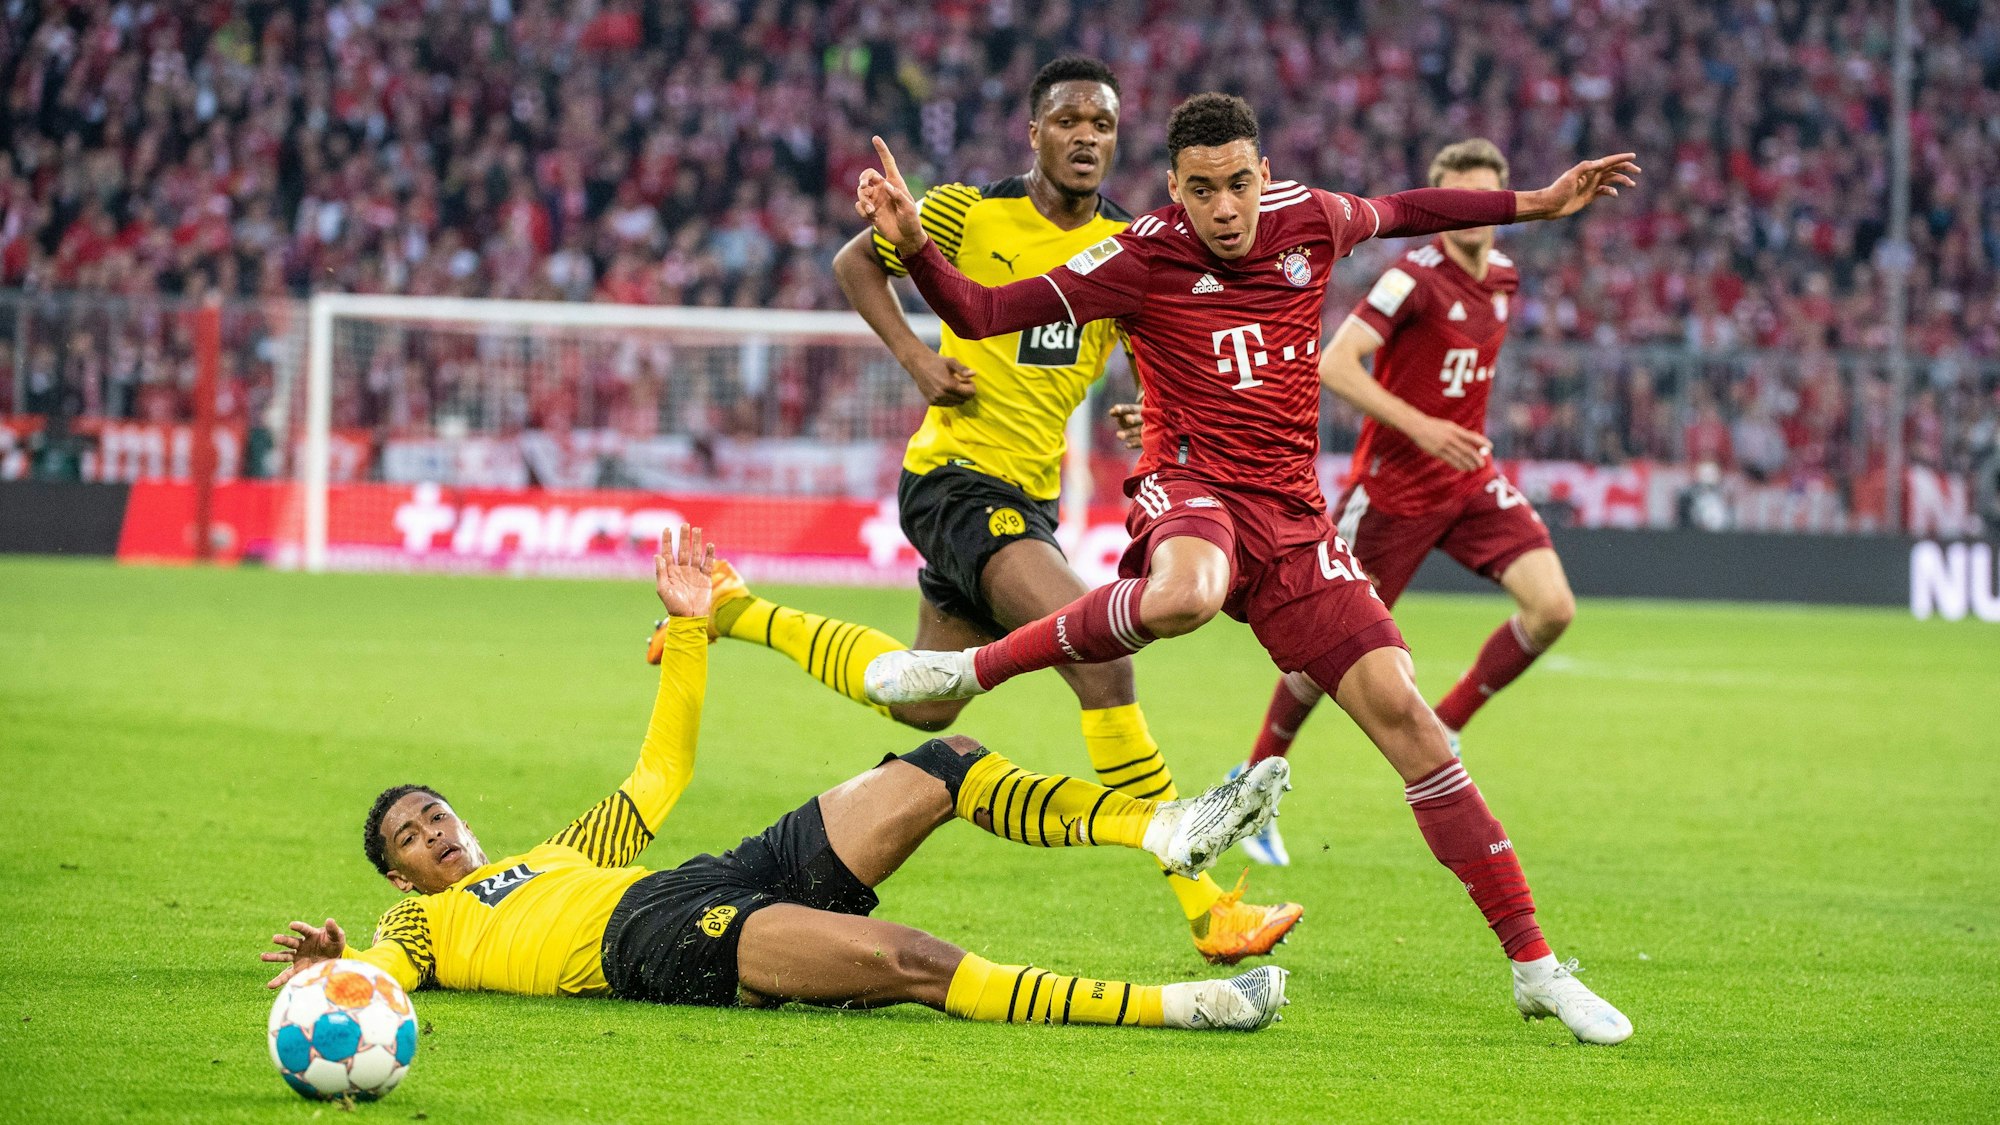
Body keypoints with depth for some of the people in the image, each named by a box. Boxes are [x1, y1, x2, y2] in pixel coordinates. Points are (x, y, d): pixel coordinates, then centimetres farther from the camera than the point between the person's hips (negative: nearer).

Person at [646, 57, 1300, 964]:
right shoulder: (971, 212, -7)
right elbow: (855, 261, 6)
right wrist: (916, 358, -7)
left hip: (1032, 492, 7)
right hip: (958, 473, -7)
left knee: (921, 704, 20)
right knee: (1100, 654, -24)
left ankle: (737, 610, 41)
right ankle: (1204, 907, -26)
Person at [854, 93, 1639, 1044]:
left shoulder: (1307, 220, 3)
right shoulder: (1142, 260, -8)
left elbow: (1399, 212, 27)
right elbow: (979, 313, -9)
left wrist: (1536, 206, 29)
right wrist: (913, 247, -27)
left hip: (1290, 514, 4)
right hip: (1193, 485, -4)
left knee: (1400, 710, -7)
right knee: (1184, 597, -44)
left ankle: (1534, 966, -2)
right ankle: (978, 667, -21)